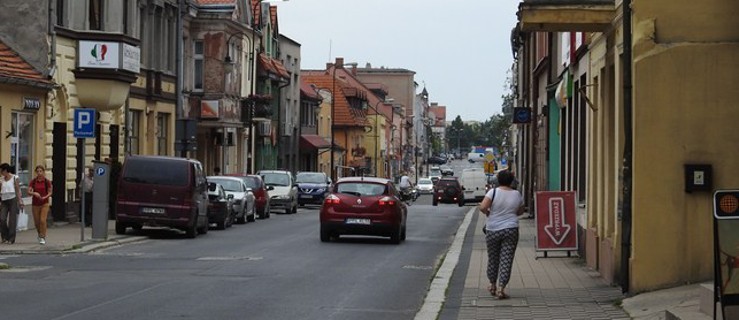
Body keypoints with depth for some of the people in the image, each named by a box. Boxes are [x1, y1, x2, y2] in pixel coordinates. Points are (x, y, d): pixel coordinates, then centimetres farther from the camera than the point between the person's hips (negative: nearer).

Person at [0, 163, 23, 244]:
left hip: (13, 199, -4)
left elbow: (17, 190, -2)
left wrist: (19, 200, -7)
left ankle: (11, 239, 2)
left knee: (12, 220, -3)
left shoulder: (14, 178, -1)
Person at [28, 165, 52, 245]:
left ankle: (42, 238, -5)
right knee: (36, 222, 8)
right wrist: (34, 193, -26)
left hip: (44, 203, -2)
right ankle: (40, 234, 35)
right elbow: (29, 192, -5)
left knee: (43, 220, -14)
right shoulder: (33, 181, 0)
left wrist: (45, 197, -17)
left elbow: (50, 192, 2)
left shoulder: (47, 181, -3)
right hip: (35, 204, 2)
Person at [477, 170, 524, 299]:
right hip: (511, 230, 1)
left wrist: (487, 212, 0)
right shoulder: (517, 195, 0)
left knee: (493, 259, 15)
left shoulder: (493, 192, -9)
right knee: (506, 260, 1)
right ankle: (501, 288, -7)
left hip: (493, 230, -1)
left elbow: (482, 207, -19)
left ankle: (493, 285, 28)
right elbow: (520, 212, 14)